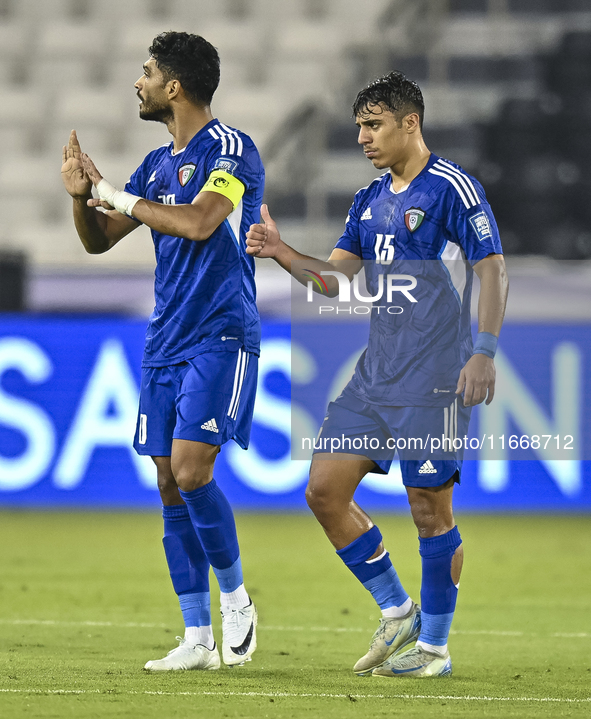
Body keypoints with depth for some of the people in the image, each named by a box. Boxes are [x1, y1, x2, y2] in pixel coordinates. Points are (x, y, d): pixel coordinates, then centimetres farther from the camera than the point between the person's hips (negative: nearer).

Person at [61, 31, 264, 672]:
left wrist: (115, 193, -13)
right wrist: (82, 195, -1)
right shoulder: (157, 164, 16)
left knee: (190, 471, -18)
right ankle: (198, 639, 7)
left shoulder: (231, 149, -9)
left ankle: (235, 598, 2)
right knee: (171, 486, 3)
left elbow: (198, 222, -24)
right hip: (164, 344, 8)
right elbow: (98, 240, 20)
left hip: (220, 338, -8)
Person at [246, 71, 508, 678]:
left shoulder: (451, 188, -8)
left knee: (430, 507, -3)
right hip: (375, 373, 8)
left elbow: (492, 269, -11)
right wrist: (282, 253, -4)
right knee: (324, 490, 3)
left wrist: (483, 352, -18)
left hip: (433, 379, -8)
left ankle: (433, 646, 9)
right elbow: (337, 277, 13)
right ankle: (396, 613, 17)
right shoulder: (370, 200, 15)